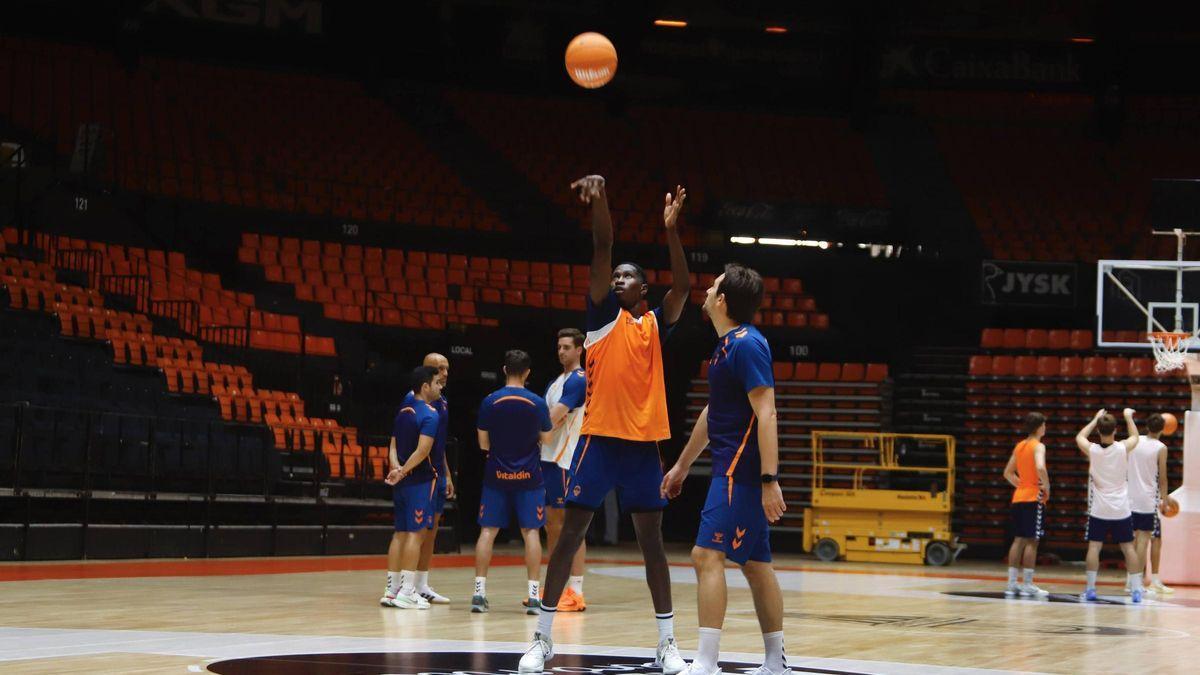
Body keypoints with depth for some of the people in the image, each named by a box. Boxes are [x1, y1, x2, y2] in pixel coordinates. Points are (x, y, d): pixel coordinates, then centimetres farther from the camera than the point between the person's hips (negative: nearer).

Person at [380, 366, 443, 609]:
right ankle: (406, 592, -8)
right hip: (420, 480, -8)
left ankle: (392, 590, 12)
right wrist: (402, 471, -14)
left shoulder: (403, 412, 15)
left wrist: (396, 467, -5)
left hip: (402, 481, 8)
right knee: (416, 532, -6)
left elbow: (393, 446, 10)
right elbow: (422, 451, -21)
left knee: (401, 533, 11)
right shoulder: (429, 415, -12)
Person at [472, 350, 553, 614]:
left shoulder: (490, 402, -4)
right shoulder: (537, 403, -5)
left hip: (496, 474, 1)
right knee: (531, 531, 3)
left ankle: (479, 591, 2)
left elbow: (483, 443, 1)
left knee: (488, 530, 6)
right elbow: (546, 439, 4)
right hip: (528, 475, -1)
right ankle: (533, 594, -2)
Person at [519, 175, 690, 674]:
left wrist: (671, 231, -10)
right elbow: (601, 250, -6)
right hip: (599, 439, -2)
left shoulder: (655, 325, 12)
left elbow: (683, 288, -2)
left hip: (643, 443, 2)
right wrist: (600, 198, -16)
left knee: (651, 540, 5)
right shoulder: (603, 314, 5)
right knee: (570, 535, -3)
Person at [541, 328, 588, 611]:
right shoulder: (557, 381, 18)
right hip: (549, 457, 9)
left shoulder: (579, 380, -11)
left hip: (567, 460, -9)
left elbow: (553, 418, -19)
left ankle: (576, 592, -8)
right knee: (552, 523, 10)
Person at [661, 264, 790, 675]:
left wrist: (770, 480, -26)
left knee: (707, 555, -14)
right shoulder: (727, 344, 16)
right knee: (755, 564, 12)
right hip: (733, 470, 10)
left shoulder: (747, 345, -14)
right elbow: (712, 413, 27)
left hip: (740, 471, -10)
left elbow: (766, 414, -21)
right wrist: (682, 466, 32)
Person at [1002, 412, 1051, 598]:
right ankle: (1027, 584, -6)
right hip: (1034, 498, -7)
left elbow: (1008, 473, 19)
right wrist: (1046, 486, -15)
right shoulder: (1038, 446, -10)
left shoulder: (1019, 446, 13)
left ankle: (1012, 583, 9)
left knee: (1019, 540, 10)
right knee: (1031, 541, -5)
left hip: (1019, 497, 7)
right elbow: (1040, 467, -28)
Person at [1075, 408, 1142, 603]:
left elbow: (1079, 436, 16)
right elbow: (1135, 437, 17)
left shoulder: (1091, 450, -7)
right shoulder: (1123, 448, -6)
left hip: (1098, 510, -1)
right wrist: (1128, 417, 30)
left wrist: (1096, 419, 25)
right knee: (1128, 547, 6)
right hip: (1121, 510, 1)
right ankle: (1136, 589, 6)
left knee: (1094, 546, 0)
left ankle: (1090, 589, -4)